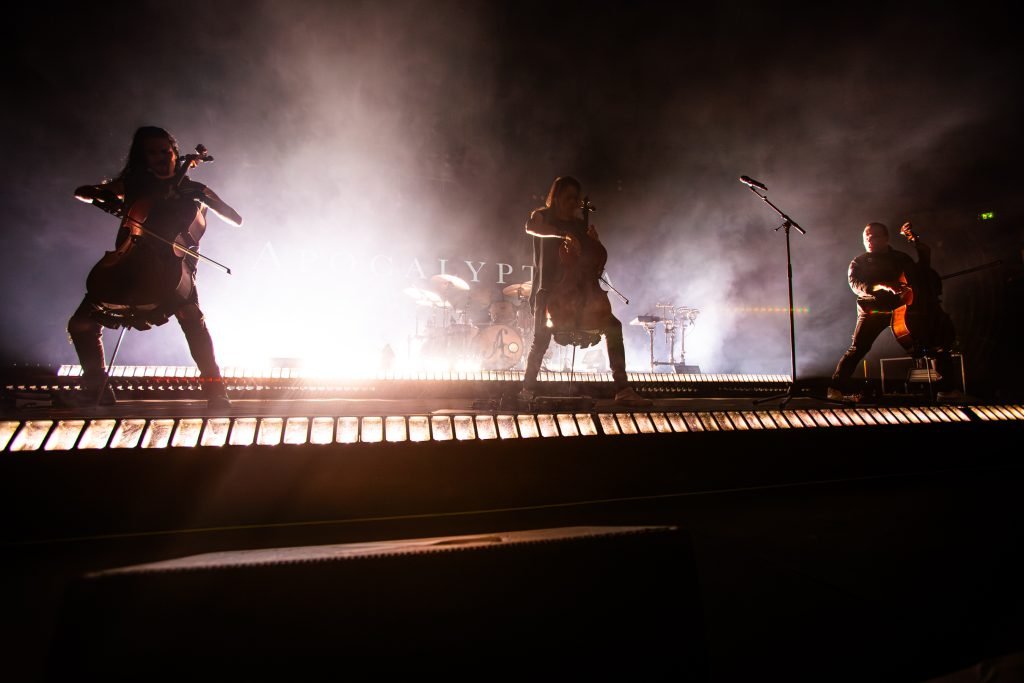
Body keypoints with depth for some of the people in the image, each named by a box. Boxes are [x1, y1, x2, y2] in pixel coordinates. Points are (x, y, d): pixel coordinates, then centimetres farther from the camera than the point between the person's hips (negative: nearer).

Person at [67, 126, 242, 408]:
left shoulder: (192, 190, 9)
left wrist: (202, 197, -12)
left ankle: (214, 388, -30)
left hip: (172, 267, -3)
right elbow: (81, 192, 19)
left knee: (191, 316, -31)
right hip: (128, 263, 3)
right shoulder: (133, 184, 15)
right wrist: (102, 196, -4)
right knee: (81, 324, -7)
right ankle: (97, 388, 13)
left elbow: (237, 220, 2)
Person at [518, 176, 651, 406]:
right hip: (548, 290, -4)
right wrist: (563, 235, -33)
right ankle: (528, 390, 1)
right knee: (541, 340, -19)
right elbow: (531, 226, -22)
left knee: (613, 326, -10)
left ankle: (622, 389, -9)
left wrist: (593, 240, -2)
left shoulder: (580, 225, 17)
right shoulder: (543, 216, 5)